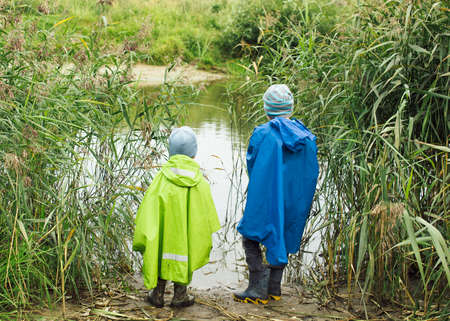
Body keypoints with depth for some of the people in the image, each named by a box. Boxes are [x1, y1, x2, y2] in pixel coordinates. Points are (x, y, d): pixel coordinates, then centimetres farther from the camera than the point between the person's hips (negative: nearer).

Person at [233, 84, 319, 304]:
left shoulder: (262, 134, -16)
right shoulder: (307, 137, 0)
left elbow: (251, 164, -4)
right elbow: (312, 173, 7)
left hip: (265, 199, -5)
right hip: (294, 201, 5)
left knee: (251, 239, 8)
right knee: (281, 240, 17)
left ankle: (258, 290, 2)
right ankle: (274, 289, 23)